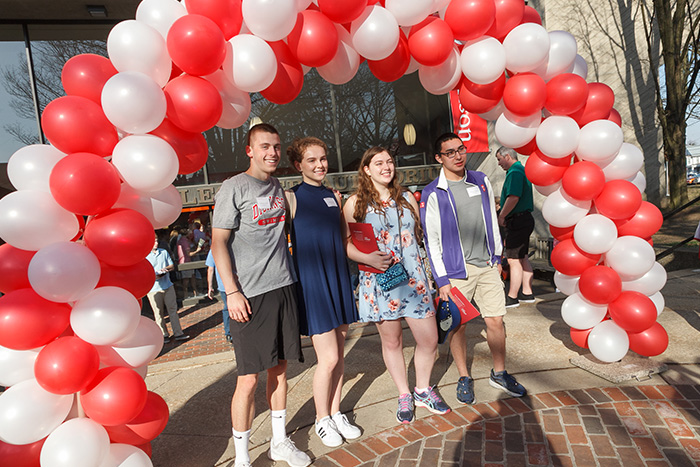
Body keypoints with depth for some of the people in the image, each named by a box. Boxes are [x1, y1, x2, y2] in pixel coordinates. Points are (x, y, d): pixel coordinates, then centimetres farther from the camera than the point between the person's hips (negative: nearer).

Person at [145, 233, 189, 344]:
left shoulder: (164, 252, 9)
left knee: (173, 310, 5)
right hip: (153, 289, -4)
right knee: (158, 313, 5)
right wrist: (154, 277, -22)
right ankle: (164, 335, 19)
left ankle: (178, 333, 11)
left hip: (168, 286, 4)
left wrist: (166, 268, -9)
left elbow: (172, 265, 13)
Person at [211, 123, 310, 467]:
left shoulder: (278, 187, 15)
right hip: (250, 294, -6)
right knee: (249, 378, -1)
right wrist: (232, 292, -14)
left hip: (284, 287, 6)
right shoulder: (234, 187, -5)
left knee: (279, 368, 14)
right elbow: (219, 242, -8)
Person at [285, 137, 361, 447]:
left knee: (339, 355, 13)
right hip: (311, 283, -6)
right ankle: (322, 420, 22)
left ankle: (336, 413, 32)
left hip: (339, 279, 6)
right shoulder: (291, 198, -7)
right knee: (328, 358, -2)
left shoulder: (334, 196, 11)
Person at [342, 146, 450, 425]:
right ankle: (404, 396, 34)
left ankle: (423, 390, 32)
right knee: (391, 341, 11)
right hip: (379, 281, -3)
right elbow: (345, 243, -4)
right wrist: (368, 258, -19)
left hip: (412, 278, 3)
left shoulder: (407, 198, 10)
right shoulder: (355, 203, -1)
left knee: (429, 340, 5)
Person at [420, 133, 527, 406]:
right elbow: (431, 239, -7)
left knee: (495, 321, 9)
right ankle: (464, 378, 25)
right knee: (458, 325, 5)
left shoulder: (481, 181, 8)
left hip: (487, 266, 4)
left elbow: (492, 220, 16)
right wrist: (441, 280, -10)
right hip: (457, 270, -4)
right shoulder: (433, 194, -7)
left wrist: (497, 256, 15)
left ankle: (499, 373, 30)